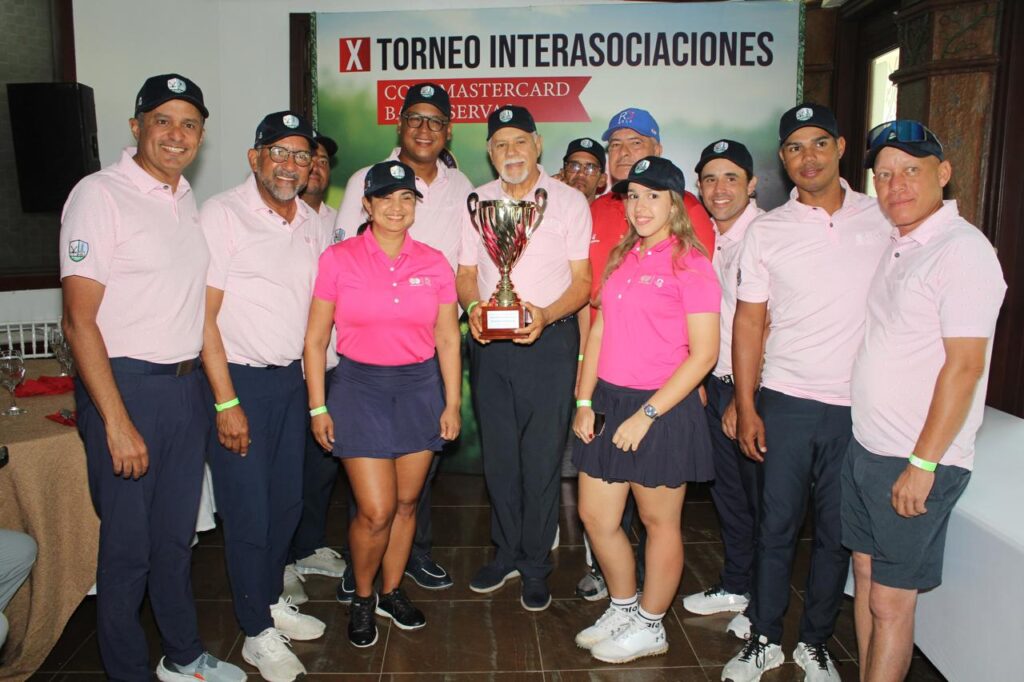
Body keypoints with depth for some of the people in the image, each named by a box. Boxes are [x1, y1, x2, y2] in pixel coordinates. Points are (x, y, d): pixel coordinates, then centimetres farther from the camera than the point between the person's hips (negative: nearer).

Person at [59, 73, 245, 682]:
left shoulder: (187, 200, 11)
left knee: (177, 534, 19)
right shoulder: (100, 195, -11)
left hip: (187, 385, 7)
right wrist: (118, 423, -19)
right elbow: (79, 320, -15)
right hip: (126, 384, -6)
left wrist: (203, 382, 10)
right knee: (129, 545, 6)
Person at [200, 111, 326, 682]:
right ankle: (258, 633, 19)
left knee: (288, 500, 16)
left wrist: (314, 386, 10)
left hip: (292, 377, 6)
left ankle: (272, 600, 36)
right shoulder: (223, 213, -11)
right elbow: (205, 314, -14)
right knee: (248, 511, 2)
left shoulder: (311, 222, 8)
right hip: (240, 378, -6)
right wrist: (226, 403, -16)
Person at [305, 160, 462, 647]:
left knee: (406, 502, 11)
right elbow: (316, 339, -1)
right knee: (375, 511, -3)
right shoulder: (338, 259, -4)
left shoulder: (434, 263, 3)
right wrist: (318, 407, -4)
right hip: (360, 388, -2)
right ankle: (362, 598, 25)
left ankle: (391, 592, 34)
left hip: (420, 389, 3)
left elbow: (447, 339, 7)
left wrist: (452, 404, 5)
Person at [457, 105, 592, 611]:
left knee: (542, 456, 2)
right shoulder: (477, 202, 10)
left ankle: (535, 565, 18)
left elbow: (582, 280, -2)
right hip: (488, 343, 3)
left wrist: (546, 314, -20)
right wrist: (473, 306, -11)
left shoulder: (569, 202, 1)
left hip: (550, 341, -3)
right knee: (498, 454, 11)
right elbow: (466, 272, 11)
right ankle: (507, 553, 29)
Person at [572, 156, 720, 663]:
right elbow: (599, 332, 12)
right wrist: (584, 401, 4)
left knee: (659, 523, 11)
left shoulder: (689, 263, -10)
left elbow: (703, 353, -14)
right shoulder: (622, 257, 10)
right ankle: (623, 609, 37)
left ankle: (649, 628, 30)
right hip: (609, 401, 7)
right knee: (595, 516, 13)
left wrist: (646, 414, -16)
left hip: (662, 408, -7)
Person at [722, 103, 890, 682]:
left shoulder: (883, 218, 3)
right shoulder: (767, 231, 1)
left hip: (858, 406, 1)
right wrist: (746, 409, -2)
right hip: (786, 402, 0)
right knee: (778, 526, 8)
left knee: (837, 534, 11)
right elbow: (749, 321, 2)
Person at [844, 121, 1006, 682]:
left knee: (890, 600, 3)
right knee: (865, 575, 17)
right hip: (865, 446, 8)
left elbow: (964, 367, -19)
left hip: (917, 461, -8)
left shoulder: (963, 251, -15)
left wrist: (922, 464, -19)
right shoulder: (895, 245, 11)